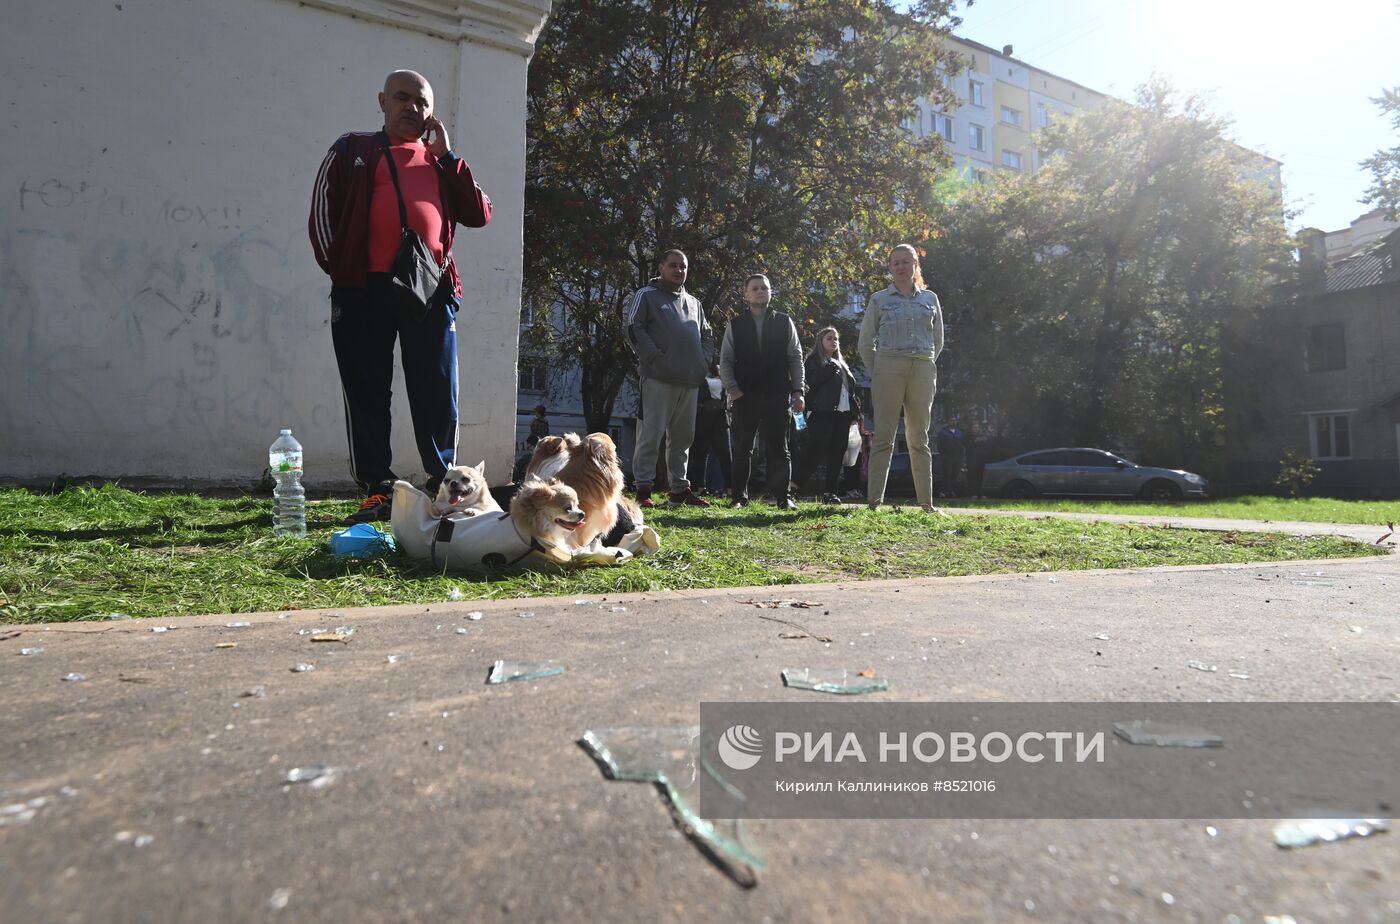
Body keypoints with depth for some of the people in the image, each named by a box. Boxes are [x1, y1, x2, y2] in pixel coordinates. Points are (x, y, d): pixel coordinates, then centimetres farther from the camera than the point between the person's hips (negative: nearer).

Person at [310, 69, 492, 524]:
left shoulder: (441, 161, 22)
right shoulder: (352, 149, 16)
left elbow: (479, 214, 9)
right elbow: (322, 212, 11)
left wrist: (447, 155, 8)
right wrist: (337, 267, 0)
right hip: (366, 288, -1)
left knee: (437, 391, -2)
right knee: (368, 391, -1)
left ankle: (444, 485, 5)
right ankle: (377, 490, 5)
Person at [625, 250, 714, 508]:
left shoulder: (693, 302, 23)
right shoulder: (646, 296, 4)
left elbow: (707, 335, 27)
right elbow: (634, 329, -7)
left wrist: (705, 361, 9)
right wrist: (656, 359, -15)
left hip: (690, 380, 6)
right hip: (659, 378, -6)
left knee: (683, 436, 9)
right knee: (651, 433, -8)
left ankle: (679, 488, 16)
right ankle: (642, 488, -4)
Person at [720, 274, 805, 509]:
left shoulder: (784, 322, 8)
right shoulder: (735, 325, 7)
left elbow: (796, 358, 7)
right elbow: (725, 360, 6)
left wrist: (797, 391, 0)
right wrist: (733, 389, -6)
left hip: (778, 395, 0)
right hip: (745, 396, 0)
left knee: (778, 447, 2)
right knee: (742, 448, 4)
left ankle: (783, 496, 6)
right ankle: (739, 496, 11)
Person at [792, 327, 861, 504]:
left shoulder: (842, 365, 26)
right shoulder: (814, 360, 6)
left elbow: (851, 389, 24)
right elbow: (812, 381, -12)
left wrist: (855, 412, 15)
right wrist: (831, 367, -12)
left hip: (842, 413, 7)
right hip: (822, 412, -7)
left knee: (837, 453, 3)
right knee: (816, 451, -15)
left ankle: (831, 492, 6)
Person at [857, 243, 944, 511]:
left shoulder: (930, 298, 14)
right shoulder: (879, 299, 7)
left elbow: (938, 340, 19)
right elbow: (866, 342, 8)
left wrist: (925, 365, 10)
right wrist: (878, 372, 4)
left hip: (923, 371, 3)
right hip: (889, 367, -2)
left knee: (920, 439, 6)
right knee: (884, 437, -6)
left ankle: (926, 502, 8)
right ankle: (875, 500, -6)